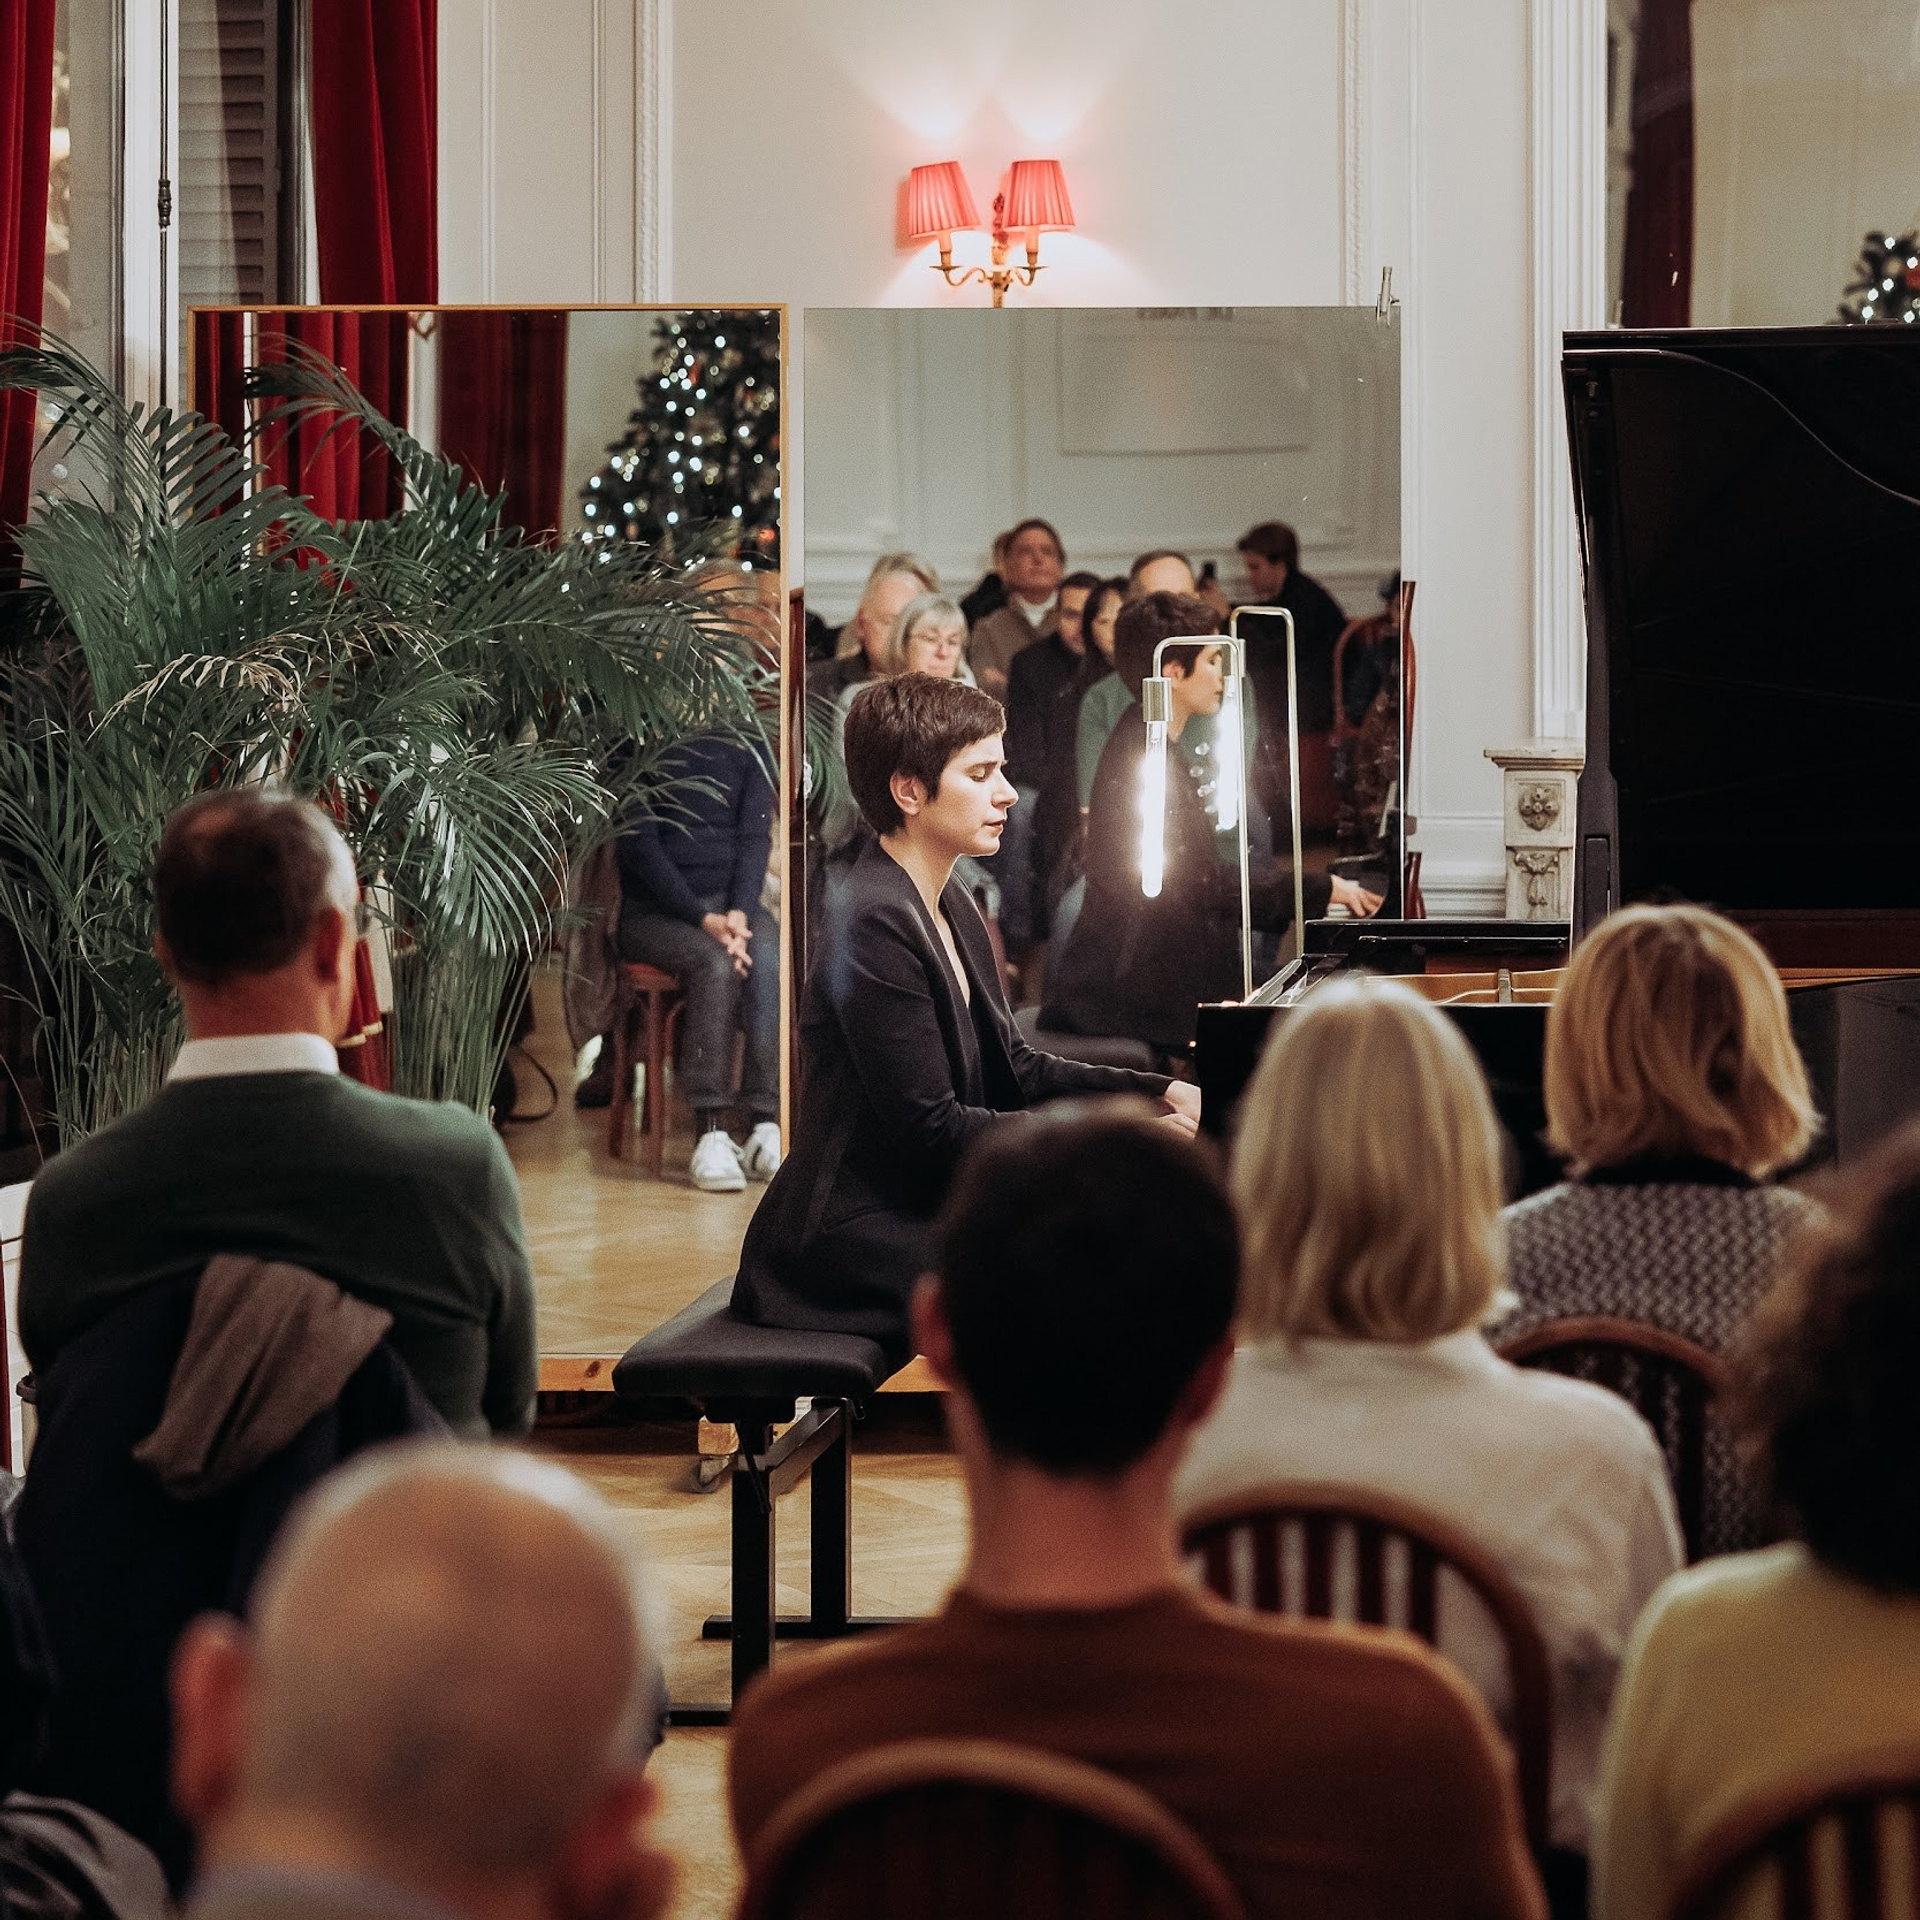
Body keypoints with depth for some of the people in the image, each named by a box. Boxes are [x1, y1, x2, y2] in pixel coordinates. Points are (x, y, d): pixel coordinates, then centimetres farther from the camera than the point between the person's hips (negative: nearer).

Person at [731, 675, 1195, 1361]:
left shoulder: (950, 907, 13)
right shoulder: (873, 923, -19)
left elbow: (1013, 1071, 15)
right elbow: (931, 1129, -22)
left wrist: (1158, 1092, 2)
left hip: (924, 1212, 10)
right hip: (853, 1244, -10)